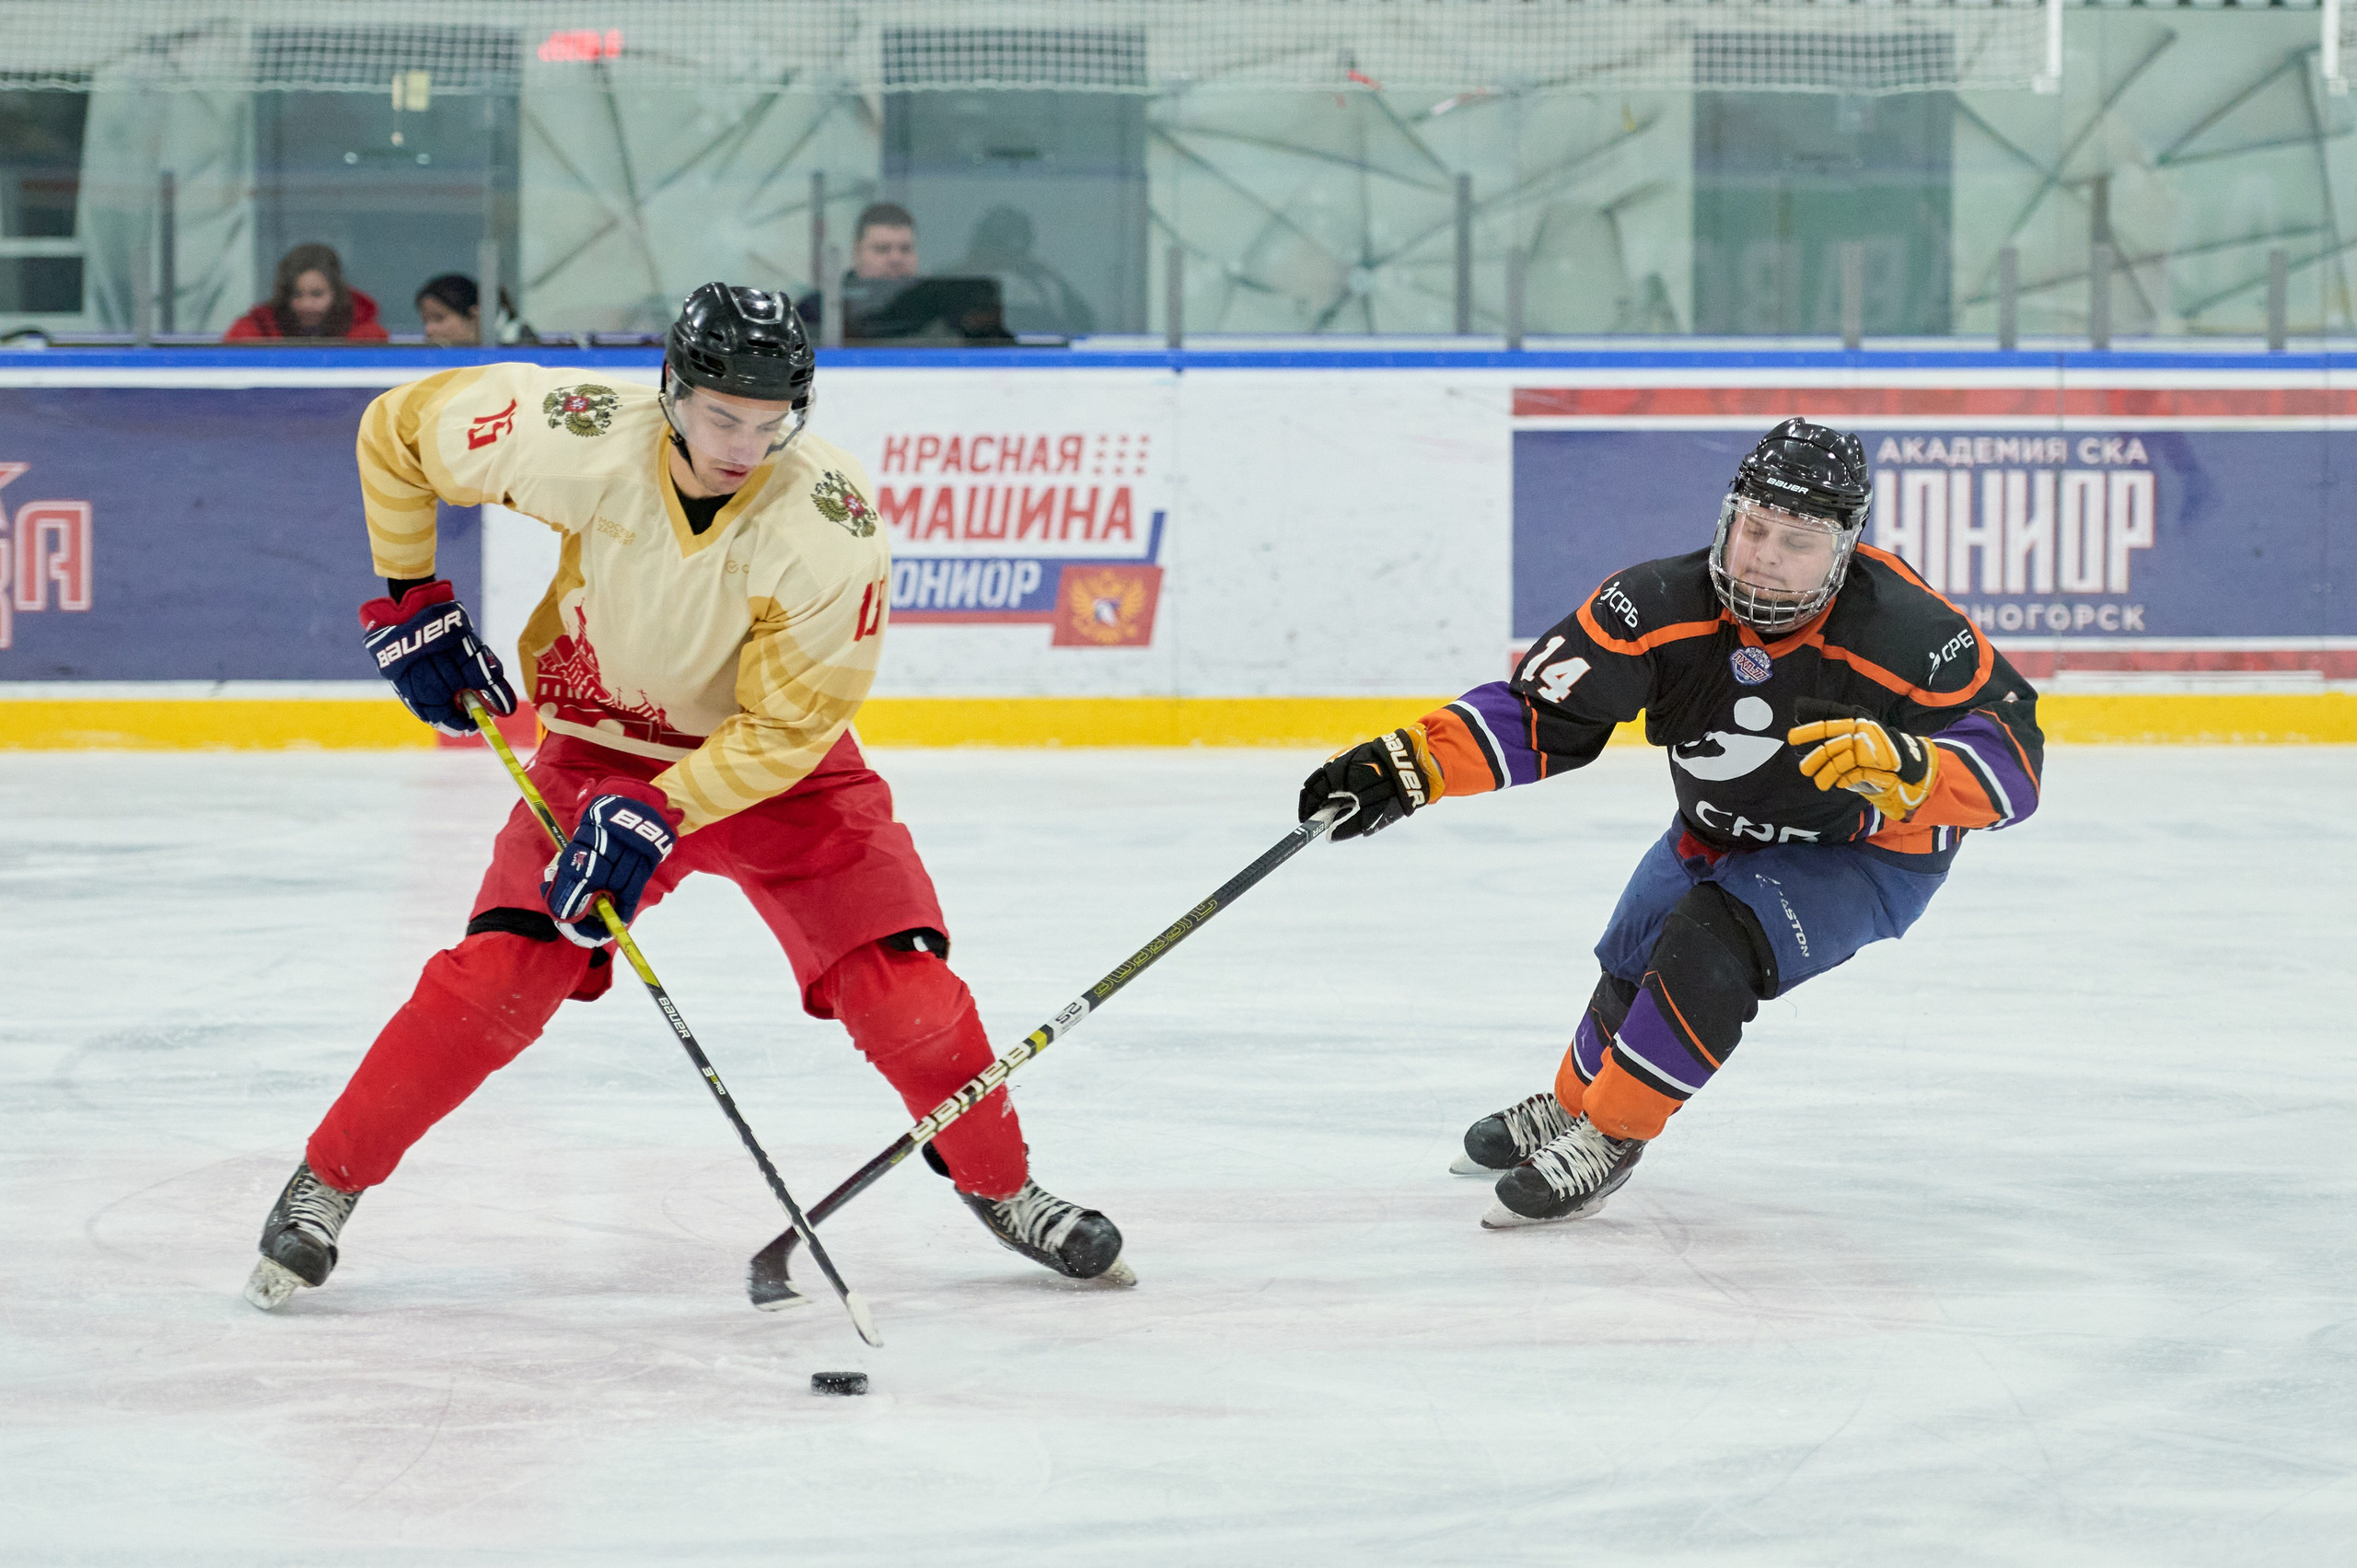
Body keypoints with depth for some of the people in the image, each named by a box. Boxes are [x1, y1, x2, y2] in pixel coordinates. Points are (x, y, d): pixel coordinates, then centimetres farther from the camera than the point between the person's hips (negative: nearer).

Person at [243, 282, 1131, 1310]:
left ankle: (1000, 1186, 16)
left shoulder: (833, 524, -29)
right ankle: (325, 1185, -1)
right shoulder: (575, 441, -27)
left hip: (780, 762, 0)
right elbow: (398, 429, -9)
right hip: (602, 747, 0)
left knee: (899, 981, -10)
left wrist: (657, 817, -31)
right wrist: (411, 601, -5)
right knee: (503, 971, -15)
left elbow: (785, 726, -23)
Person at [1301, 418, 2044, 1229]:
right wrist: (1407, 767, -35)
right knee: (1633, 964, 13)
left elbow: (2011, 765, -28)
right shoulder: (1664, 607, -26)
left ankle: (1607, 1139, -7)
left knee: (1709, 945, -26)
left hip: (1866, 856, -5)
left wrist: (1905, 768, -48)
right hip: (1721, 830, 5)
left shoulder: (1910, 636, -33)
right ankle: (1568, 1109, 46)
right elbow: (1540, 710, -22)